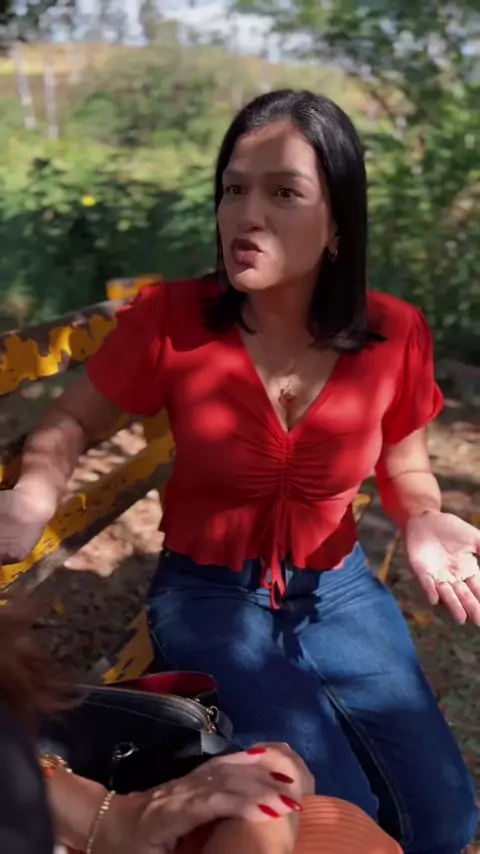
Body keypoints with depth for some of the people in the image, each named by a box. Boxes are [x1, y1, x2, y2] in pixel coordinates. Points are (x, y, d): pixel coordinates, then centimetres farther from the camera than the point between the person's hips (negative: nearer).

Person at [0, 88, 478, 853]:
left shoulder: (396, 333, -13)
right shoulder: (171, 318, -19)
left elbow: (406, 469, 4)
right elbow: (70, 423, -3)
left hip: (338, 592, 3)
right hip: (210, 597, -2)